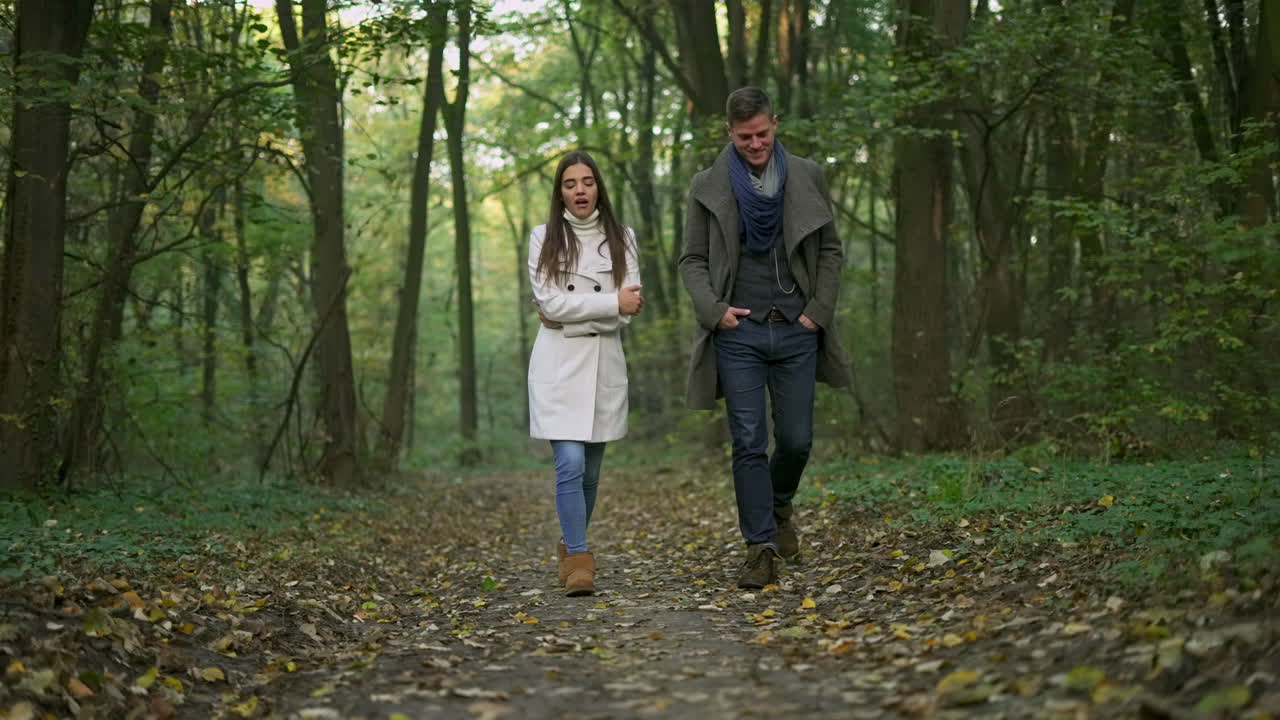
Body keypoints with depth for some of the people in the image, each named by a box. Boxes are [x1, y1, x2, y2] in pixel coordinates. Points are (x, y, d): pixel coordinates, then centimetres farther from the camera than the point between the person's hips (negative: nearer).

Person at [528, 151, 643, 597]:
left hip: (604, 363, 3)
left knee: (590, 472, 10)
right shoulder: (544, 238, 3)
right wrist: (612, 302, -12)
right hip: (558, 364, -3)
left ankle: (571, 549, 28)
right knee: (570, 465, -14)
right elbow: (550, 302, -9)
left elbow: (629, 311, 0)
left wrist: (571, 314, -10)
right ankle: (578, 562, -11)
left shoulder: (621, 239, 9)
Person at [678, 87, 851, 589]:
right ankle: (760, 549, 3)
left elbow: (830, 251, 11)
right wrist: (712, 308, -9)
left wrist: (820, 309, -1)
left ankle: (780, 506, 36)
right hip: (738, 332, -1)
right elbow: (692, 260, 7)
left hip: (796, 331, 1)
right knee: (748, 444, -3)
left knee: (796, 439, 5)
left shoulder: (807, 178, 6)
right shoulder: (707, 188, 3)